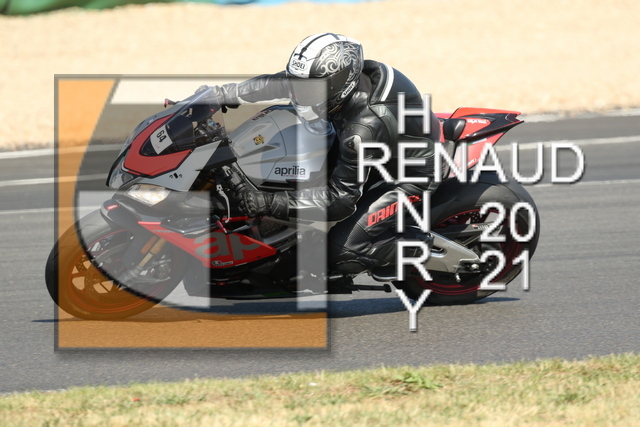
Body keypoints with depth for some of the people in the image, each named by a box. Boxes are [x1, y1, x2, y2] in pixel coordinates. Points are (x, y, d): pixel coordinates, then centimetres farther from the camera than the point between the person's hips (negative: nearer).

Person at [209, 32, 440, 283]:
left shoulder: (364, 128, -38)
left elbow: (340, 200, -34)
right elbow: (280, 84, 2)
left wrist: (271, 203, -39)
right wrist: (224, 95, 9)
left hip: (409, 179, -9)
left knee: (342, 253, -15)